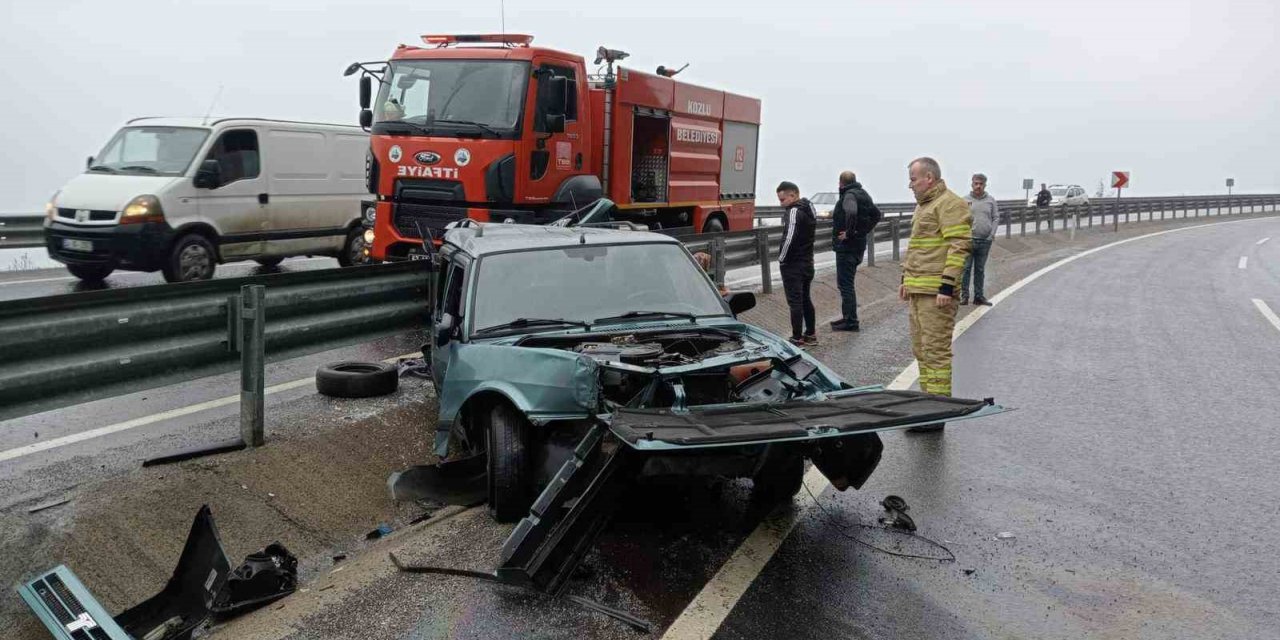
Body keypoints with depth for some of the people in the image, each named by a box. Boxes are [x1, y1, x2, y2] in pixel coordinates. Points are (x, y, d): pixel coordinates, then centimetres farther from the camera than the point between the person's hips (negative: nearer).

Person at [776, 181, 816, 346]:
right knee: (805, 298, 17)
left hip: (793, 265, -9)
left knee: (795, 302, -4)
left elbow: (789, 238, -26)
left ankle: (797, 339, -1)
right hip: (808, 263, 9)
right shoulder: (808, 209, 12)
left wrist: (781, 258, -14)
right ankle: (811, 334, 25)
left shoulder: (793, 212, -19)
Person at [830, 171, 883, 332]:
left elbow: (852, 212, -36)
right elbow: (876, 213, 22)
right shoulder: (863, 194, 14)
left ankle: (851, 321, -2)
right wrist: (864, 230, 14)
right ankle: (848, 318, 25)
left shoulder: (849, 195, -16)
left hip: (846, 246, -10)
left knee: (845, 284, -5)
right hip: (859, 245, 10)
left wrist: (849, 233, -25)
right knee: (846, 283, 18)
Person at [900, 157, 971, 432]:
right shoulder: (923, 205, 21)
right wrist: (906, 278, 23)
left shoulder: (950, 204, -11)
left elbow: (959, 247, -18)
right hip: (918, 291, 10)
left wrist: (947, 286, -22)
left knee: (936, 351, -8)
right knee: (921, 349, 13)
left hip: (936, 293, -10)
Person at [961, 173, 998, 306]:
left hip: (985, 241, 2)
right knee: (966, 268, -3)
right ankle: (964, 295, 2)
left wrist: (992, 234, -3)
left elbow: (996, 218, 9)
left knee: (980, 269, 10)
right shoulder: (965, 200, 2)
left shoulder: (991, 200, 9)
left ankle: (979, 296, 16)